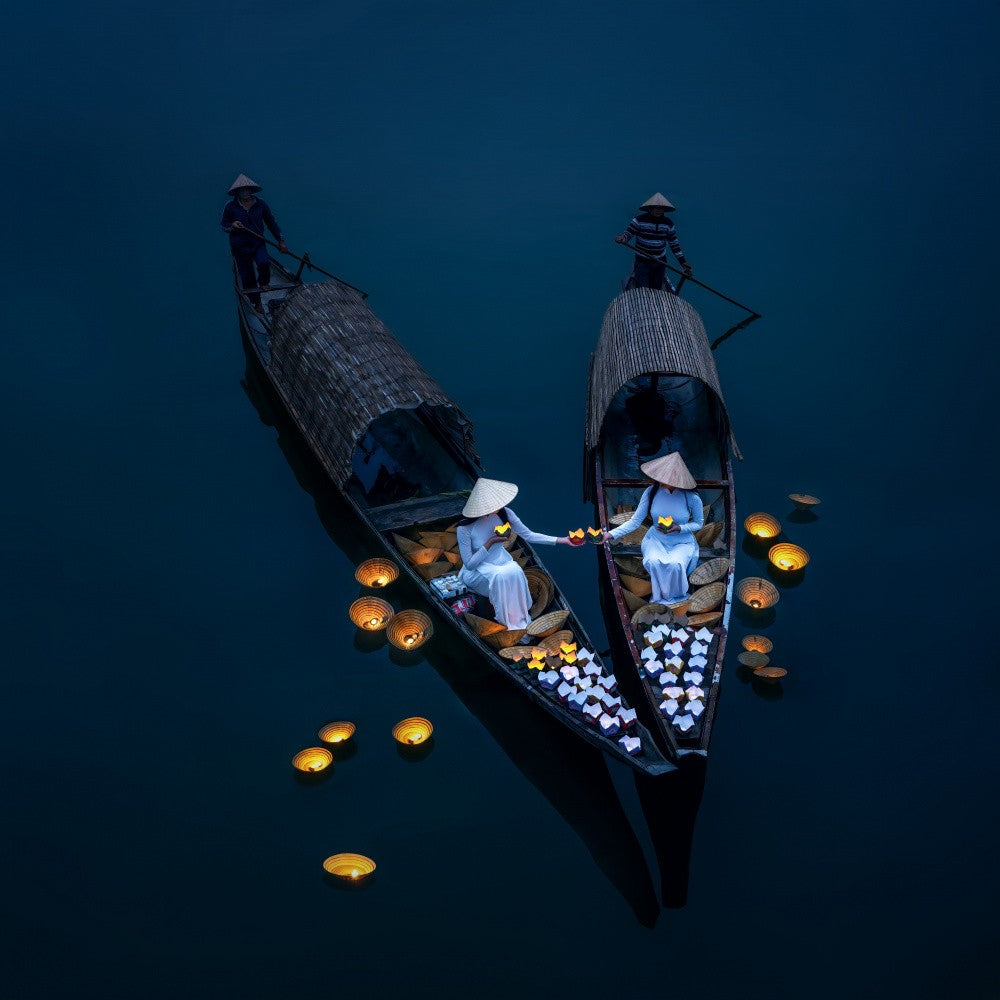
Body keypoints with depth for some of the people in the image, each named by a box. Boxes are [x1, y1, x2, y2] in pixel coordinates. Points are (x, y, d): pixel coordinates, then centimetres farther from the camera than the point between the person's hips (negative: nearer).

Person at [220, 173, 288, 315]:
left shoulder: (260, 204, -3)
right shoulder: (231, 207, -9)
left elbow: (271, 223, 8)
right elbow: (224, 227, 0)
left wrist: (281, 240, 8)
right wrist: (232, 226, -24)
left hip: (258, 243, 0)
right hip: (240, 247, 0)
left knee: (264, 263, -30)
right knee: (247, 277, 6)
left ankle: (263, 282, 5)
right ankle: (256, 304, 29)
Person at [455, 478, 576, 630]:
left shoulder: (504, 513, -14)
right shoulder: (465, 527, -25)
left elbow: (528, 535, -6)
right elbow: (469, 563, -19)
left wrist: (563, 540, -12)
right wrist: (490, 542, -28)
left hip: (500, 560, 4)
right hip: (476, 570, -4)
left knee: (515, 571, -30)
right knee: (501, 576, -35)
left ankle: (520, 616, -13)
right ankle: (510, 621, -17)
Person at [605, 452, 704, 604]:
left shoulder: (692, 498, -17)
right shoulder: (651, 492, -13)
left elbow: (699, 523, 0)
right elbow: (635, 521, -11)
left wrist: (679, 528, -20)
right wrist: (611, 535, -24)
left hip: (682, 542, -1)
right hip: (656, 539, 1)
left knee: (675, 564, -34)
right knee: (654, 562, -33)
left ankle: (676, 596, -2)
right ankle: (660, 595, -5)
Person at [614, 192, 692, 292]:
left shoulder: (668, 223, 0)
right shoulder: (640, 220, -9)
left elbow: (674, 244, 5)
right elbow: (628, 233, -9)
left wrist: (682, 262, 1)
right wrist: (622, 238, -35)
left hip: (660, 262, 3)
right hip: (642, 262, -3)